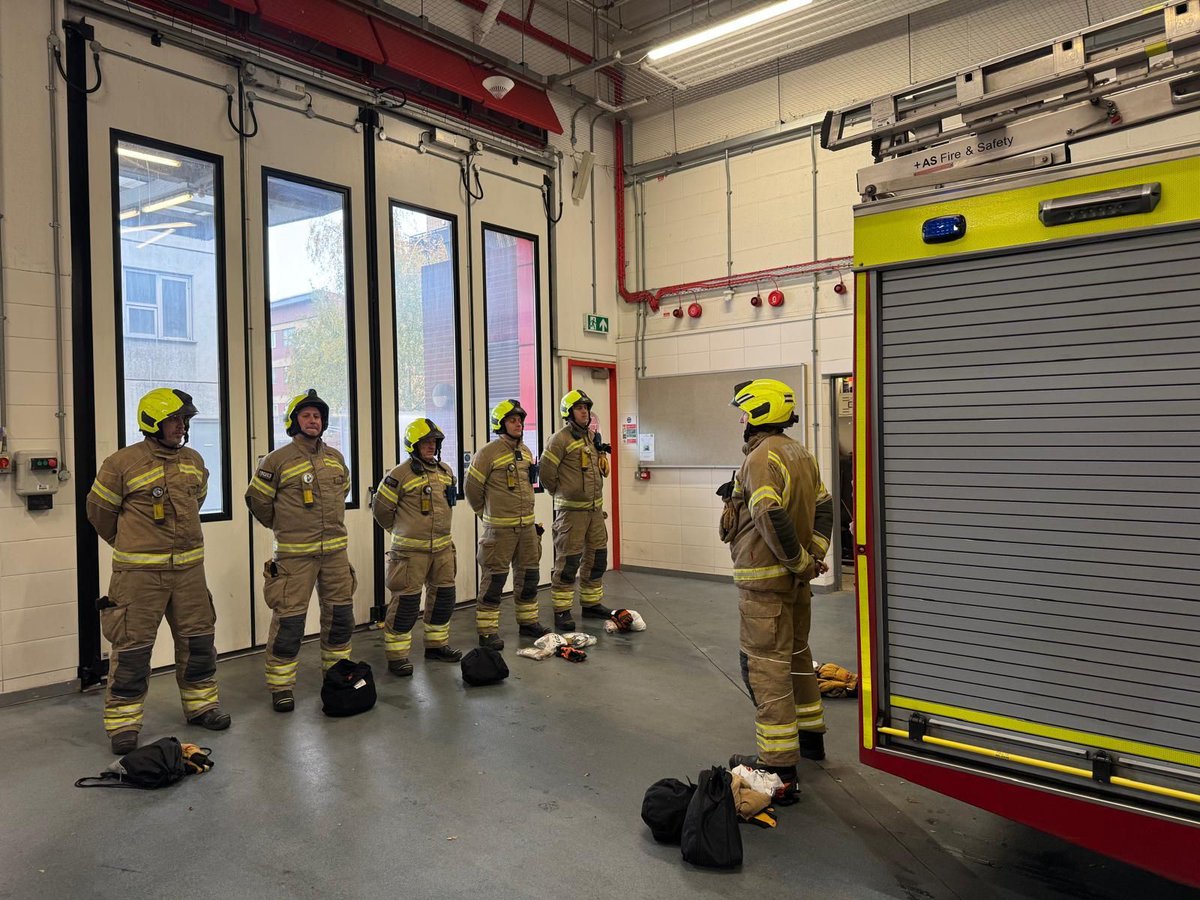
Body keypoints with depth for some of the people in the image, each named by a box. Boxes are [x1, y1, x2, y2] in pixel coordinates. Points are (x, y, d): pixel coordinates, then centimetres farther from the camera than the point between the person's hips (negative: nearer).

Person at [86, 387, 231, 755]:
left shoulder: (194, 461, 8)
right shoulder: (123, 463, -9)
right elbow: (100, 510, 4)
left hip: (188, 567, 5)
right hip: (139, 572, -5)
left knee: (198, 639, 12)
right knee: (133, 647, 0)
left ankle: (200, 704, 28)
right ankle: (123, 722, 13)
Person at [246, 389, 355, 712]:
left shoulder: (335, 458, 8)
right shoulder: (278, 460, -7)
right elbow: (256, 499, 1)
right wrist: (283, 526, 9)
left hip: (335, 549, 5)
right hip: (295, 554, -5)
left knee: (340, 614, 12)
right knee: (289, 620, -4)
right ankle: (280, 686, 10)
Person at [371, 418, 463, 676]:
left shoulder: (445, 471, 9)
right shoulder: (401, 475, -12)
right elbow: (380, 508, -5)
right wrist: (401, 530, 7)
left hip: (442, 547, 7)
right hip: (411, 550, -7)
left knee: (443, 595, 14)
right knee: (406, 601, -4)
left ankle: (436, 644, 31)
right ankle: (397, 655, 6)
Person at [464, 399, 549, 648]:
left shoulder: (526, 452, 12)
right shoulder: (489, 453, -11)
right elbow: (472, 487, -6)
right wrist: (486, 514, 5)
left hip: (526, 525, 7)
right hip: (500, 528, -7)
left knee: (529, 575, 15)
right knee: (494, 579, -3)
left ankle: (528, 621, 30)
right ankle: (487, 631, 4)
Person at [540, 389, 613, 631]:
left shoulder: (592, 436, 12)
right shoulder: (561, 438, -13)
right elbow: (545, 471, -13)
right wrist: (561, 491, -1)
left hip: (595, 508, 8)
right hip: (572, 509, -8)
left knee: (596, 558, 14)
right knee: (568, 561, -5)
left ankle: (591, 604, 28)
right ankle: (562, 611, 3)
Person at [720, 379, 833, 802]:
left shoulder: (762, 458, -19)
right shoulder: (802, 454, 11)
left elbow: (771, 518, -29)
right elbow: (823, 508, 17)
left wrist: (799, 560, -18)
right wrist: (814, 554, 10)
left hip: (765, 580, -10)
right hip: (796, 580, 10)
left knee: (767, 668, -5)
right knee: (796, 655, 23)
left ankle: (779, 767, -1)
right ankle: (810, 735, 39)